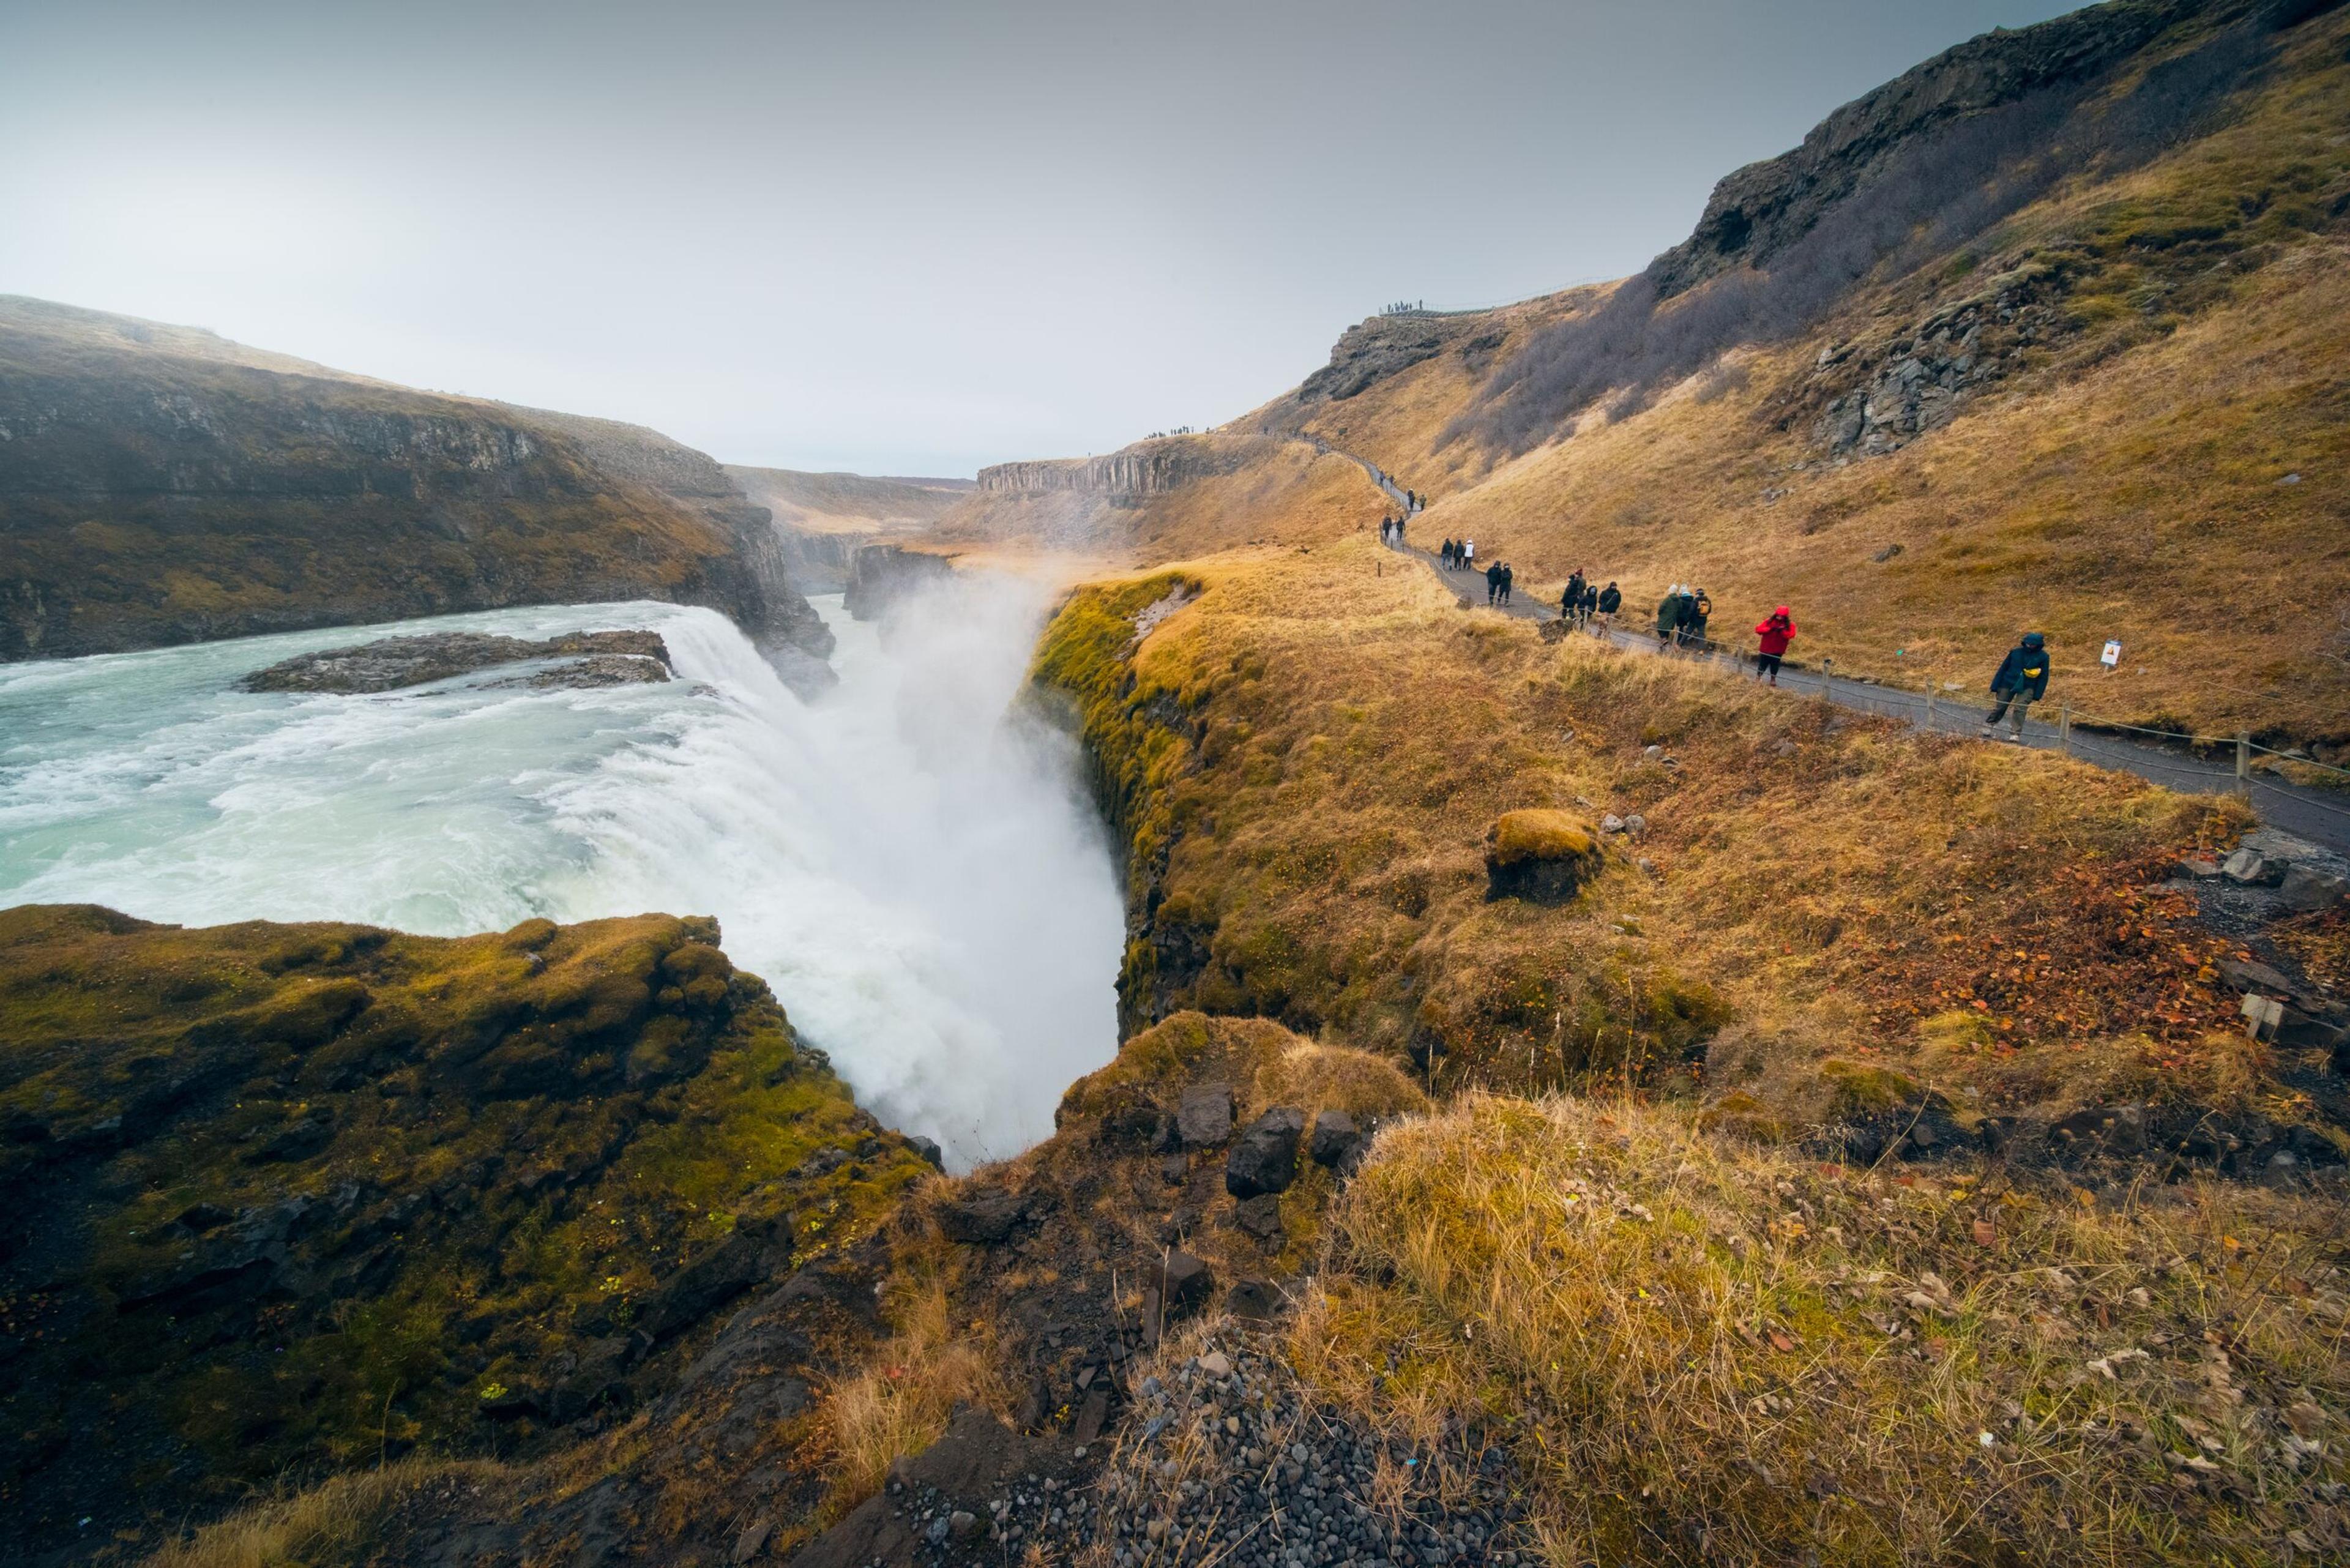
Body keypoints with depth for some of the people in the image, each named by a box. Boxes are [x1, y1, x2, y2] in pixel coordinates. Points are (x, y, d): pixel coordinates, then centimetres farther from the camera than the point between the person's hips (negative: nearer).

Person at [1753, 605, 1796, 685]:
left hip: (1778, 650, 1)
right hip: (1766, 648, -1)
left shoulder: (1790, 624, -6)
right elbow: (1758, 629, -15)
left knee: (1775, 664, 12)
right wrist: (1770, 629, -25)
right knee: (1763, 663, 9)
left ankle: (1773, 679, 28)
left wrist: (1782, 630, -29)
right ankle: (1758, 676, 27)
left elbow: (1791, 635, -18)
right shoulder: (1769, 621, -8)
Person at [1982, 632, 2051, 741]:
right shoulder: (2016, 652, -2)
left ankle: (2015, 736, -13)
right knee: (1999, 708, 6)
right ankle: (1987, 730, 19)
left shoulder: (2043, 657, -3)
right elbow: (2003, 668, 5)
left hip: (2027, 688, -1)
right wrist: (1995, 686, 3)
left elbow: (2043, 677, 0)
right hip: (2008, 684, 1)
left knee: (2020, 710, -14)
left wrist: (2037, 695, -4)